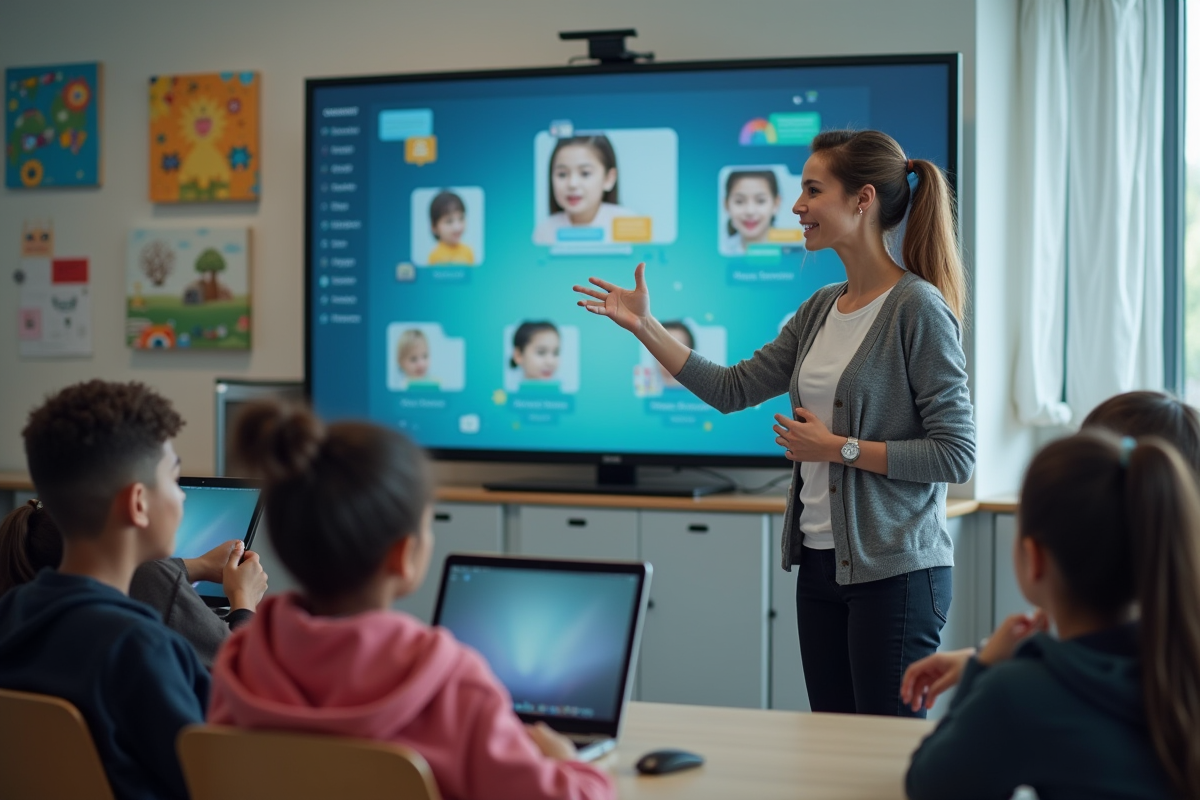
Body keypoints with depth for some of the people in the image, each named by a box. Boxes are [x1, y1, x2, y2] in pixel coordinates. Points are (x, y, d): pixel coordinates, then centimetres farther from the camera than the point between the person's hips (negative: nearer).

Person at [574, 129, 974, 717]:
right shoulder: (821, 309, 12)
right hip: (821, 561, 8)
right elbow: (732, 389, 14)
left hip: (894, 572, -8)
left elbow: (956, 454, -15)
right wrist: (644, 326, 10)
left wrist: (839, 448, -14)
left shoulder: (919, 309, -12)